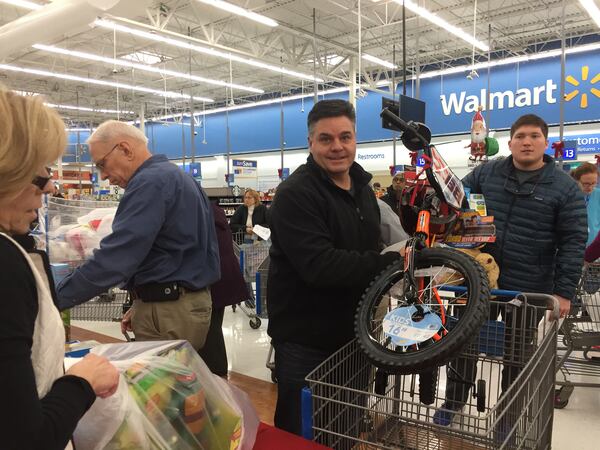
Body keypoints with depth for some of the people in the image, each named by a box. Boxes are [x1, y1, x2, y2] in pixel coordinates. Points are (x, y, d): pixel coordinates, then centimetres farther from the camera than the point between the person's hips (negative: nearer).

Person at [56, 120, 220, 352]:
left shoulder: (150, 182, -17)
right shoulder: (178, 176, 14)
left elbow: (114, 257, -24)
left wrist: (53, 300, -17)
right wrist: (142, 304, 17)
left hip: (168, 312, -9)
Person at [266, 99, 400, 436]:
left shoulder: (363, 188, 9)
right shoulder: (295, 194, -18)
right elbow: (320, 265, -29)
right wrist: (392, 263, -29)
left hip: (350, 331, 8)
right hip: (306, 339, -7)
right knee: (302, 434, 8)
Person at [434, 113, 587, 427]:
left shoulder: (565, 188, -5)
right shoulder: (485, 173, 1)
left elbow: (573, 243, -7)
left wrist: (564, 291, -12)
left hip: (528, 290, -1)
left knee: (517, 355, 15)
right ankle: (452, 403, 32)